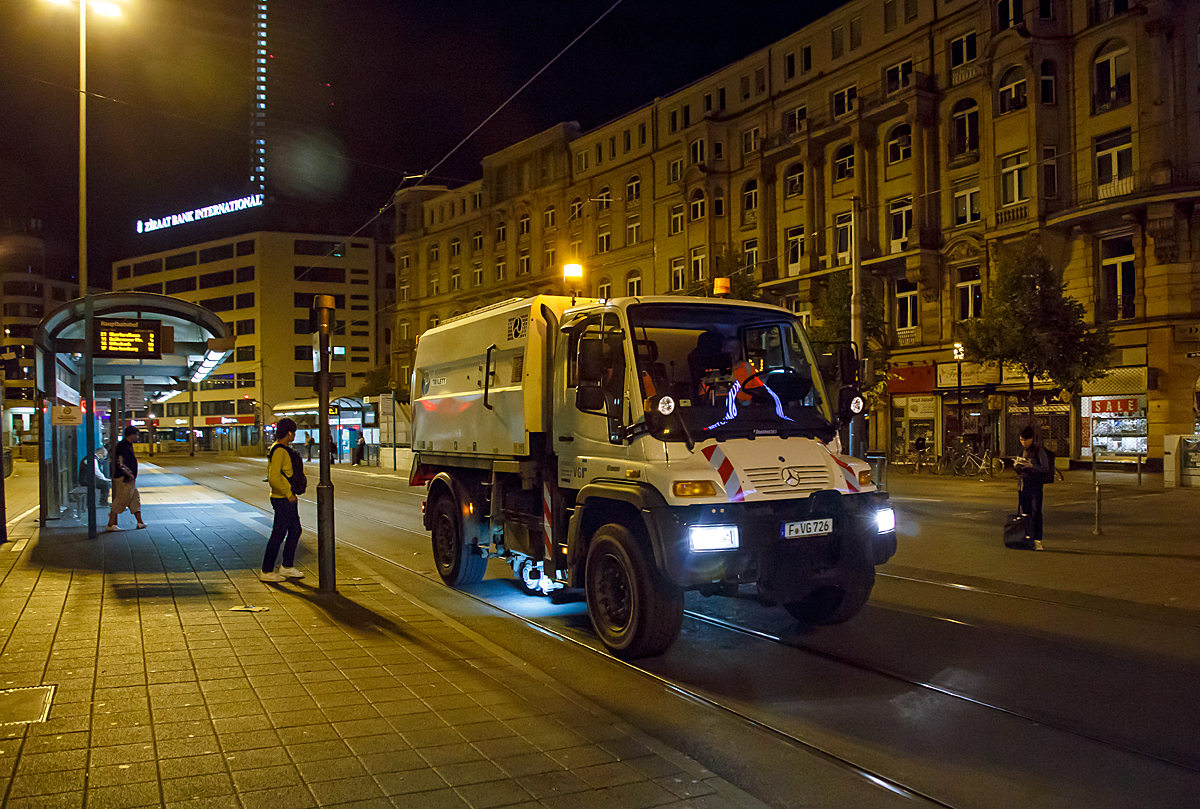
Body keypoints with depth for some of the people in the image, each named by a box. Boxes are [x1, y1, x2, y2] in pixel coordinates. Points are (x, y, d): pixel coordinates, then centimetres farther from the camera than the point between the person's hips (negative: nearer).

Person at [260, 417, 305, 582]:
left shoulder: (284, 449, 13)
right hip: (283, 500, -10)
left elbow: (273, 474, 22)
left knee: (295, 531, 16)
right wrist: (288, 494, -20)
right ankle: (266, 572, 5)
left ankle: (287, 567, 25)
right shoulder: (279, 451, -19)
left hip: (289, 499, 10)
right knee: (278, 535, -3)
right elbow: (273, 477, -28)